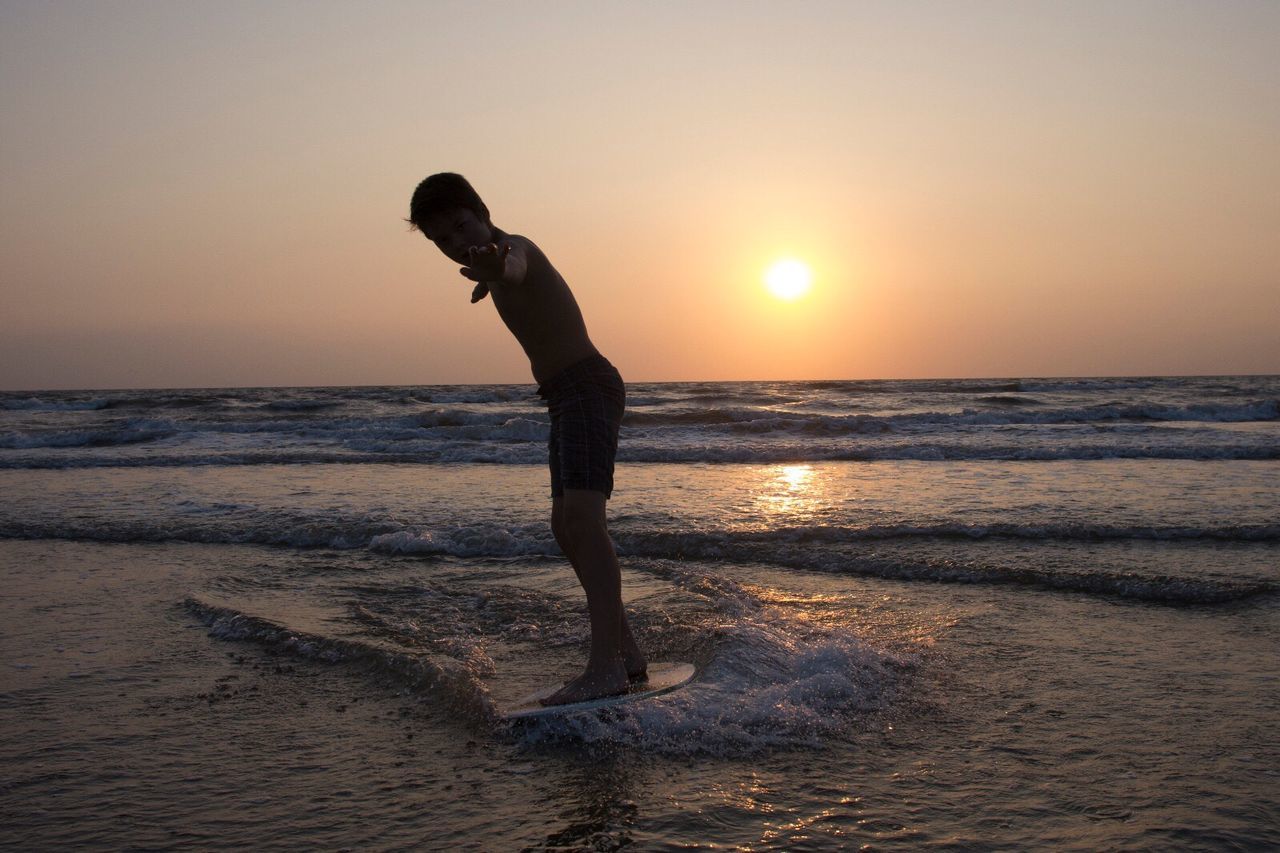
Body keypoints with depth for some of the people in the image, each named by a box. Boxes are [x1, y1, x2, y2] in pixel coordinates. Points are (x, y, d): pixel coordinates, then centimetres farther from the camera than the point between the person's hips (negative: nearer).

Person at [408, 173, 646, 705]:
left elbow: (516, 268, -40)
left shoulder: (514, 248, -12)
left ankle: (605, 665, -33)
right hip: (568, 399, 11)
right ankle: (626, 651, 21)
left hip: (587, 387, -11)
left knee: (582, 516, -25)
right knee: (566, 527, 13)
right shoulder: (502, 258, 16)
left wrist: (497, 269, -64)